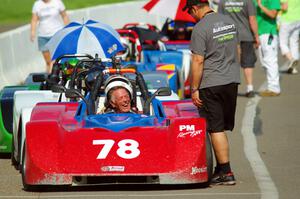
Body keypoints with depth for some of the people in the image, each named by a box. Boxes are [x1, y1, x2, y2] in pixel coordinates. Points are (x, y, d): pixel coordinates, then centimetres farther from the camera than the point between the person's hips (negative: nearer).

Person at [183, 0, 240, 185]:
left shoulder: (200, 28, -13)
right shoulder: (230, 21, 9)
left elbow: (198, 61, -15)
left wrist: (194, 89, -9)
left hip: (211, 84, -7)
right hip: (233, 80, 7)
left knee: (216, 129, -2)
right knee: (224, 127, 12)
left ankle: (226, 172, -3)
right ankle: (222, 167, 16)